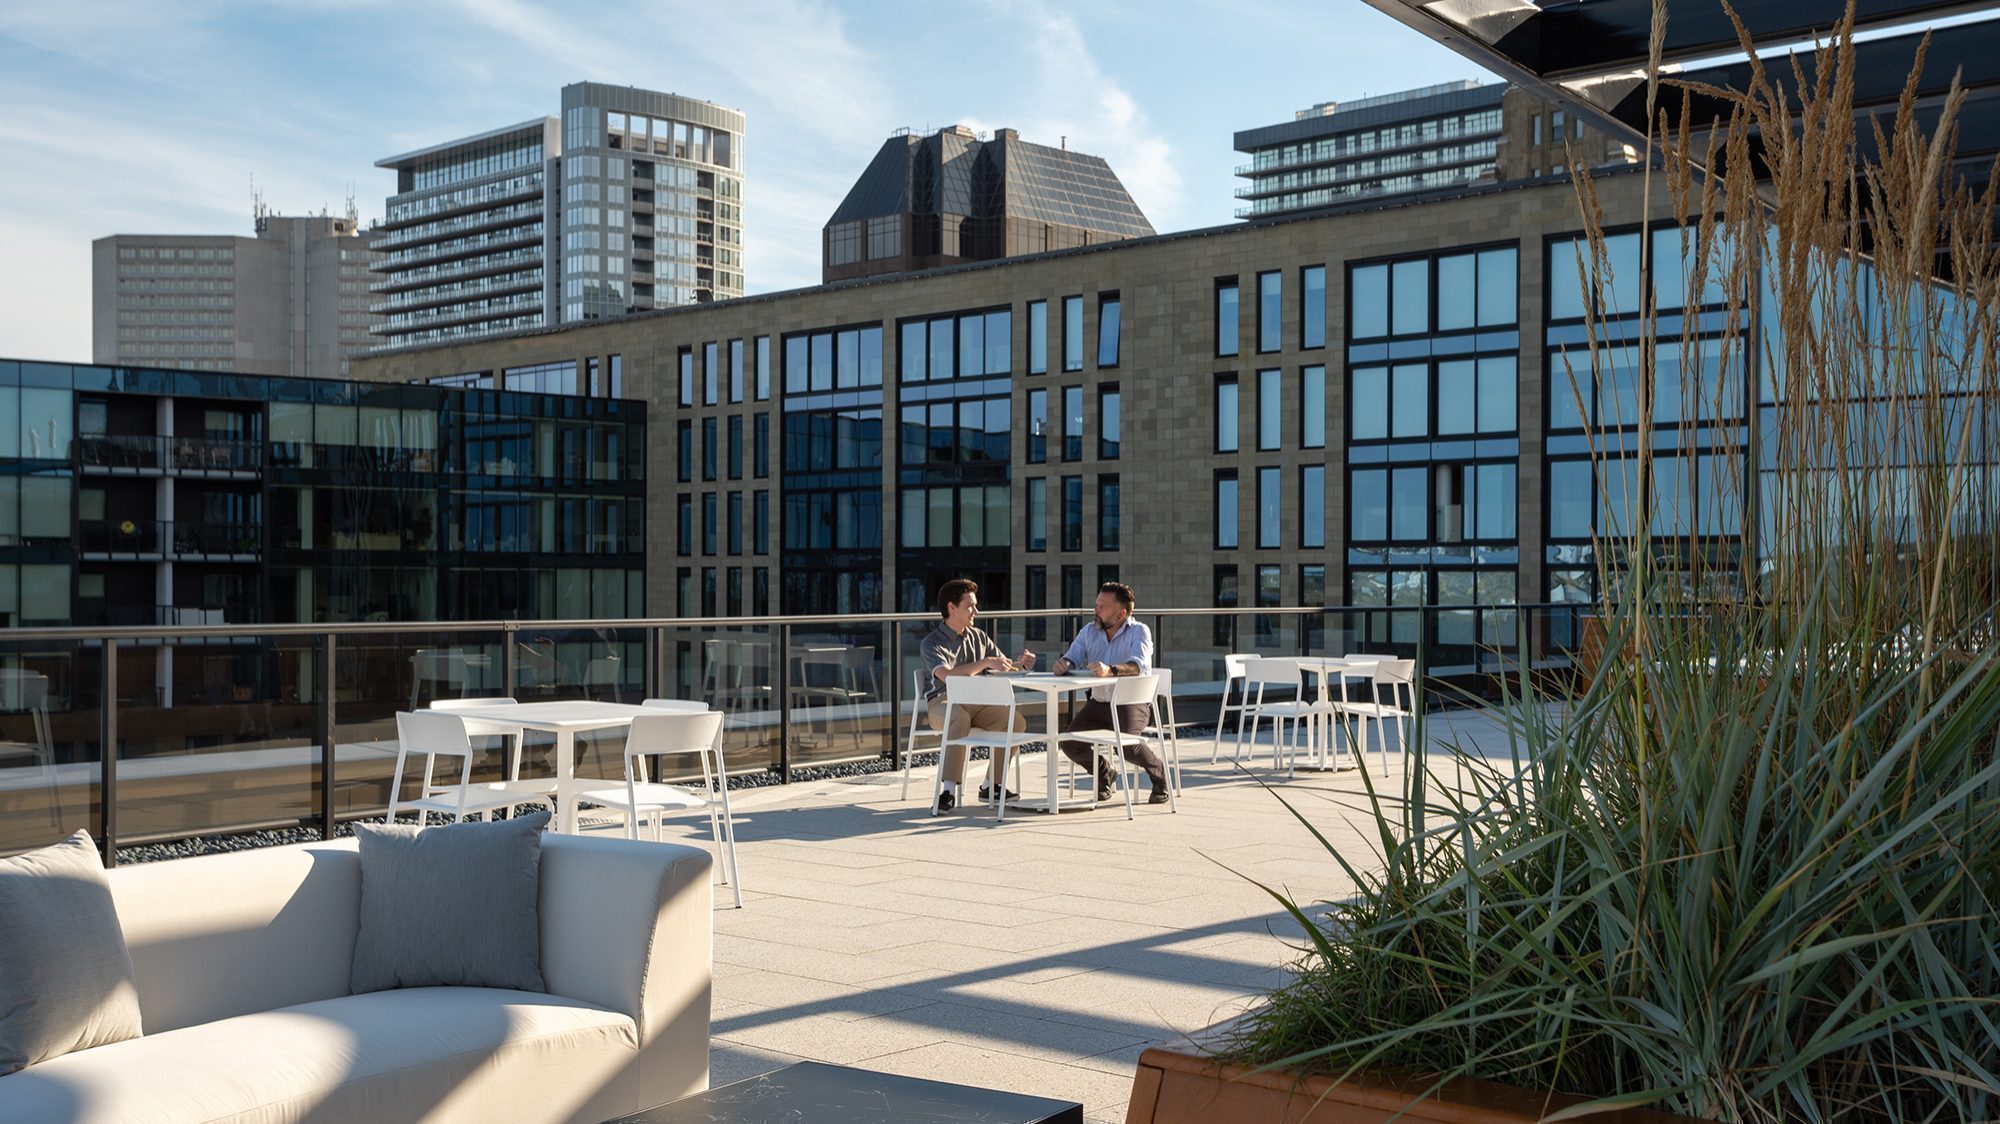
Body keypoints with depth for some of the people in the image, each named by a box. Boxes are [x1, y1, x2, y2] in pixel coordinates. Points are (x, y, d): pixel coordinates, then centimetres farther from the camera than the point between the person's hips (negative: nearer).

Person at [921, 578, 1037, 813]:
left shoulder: (979, 637, 17)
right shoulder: (932, 642, -2)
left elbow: (1003, 668, 19)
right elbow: (947, 675, -20)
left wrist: (1021, 664, -4)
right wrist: (985, 663, -24)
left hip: (977, 702, 5)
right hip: (943, 702, -5)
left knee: (1016, 721, -21)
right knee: (961, 719, -40)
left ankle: (992, 786, -9)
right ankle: (949, 790, -41)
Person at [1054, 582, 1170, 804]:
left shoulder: (1139, 632, -8)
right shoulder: (1089, 631, 9)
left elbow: (1139, 664, -27)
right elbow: (1072, 658, 1)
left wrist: (1110, 669, -47)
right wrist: (1063, 665, -25)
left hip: (1132, 703, -5)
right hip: (1099, 703, 5)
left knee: (1126, 743, -31)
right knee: (1070, 743, -16)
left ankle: (1158, 771, 2)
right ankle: (1104, 773, 16)